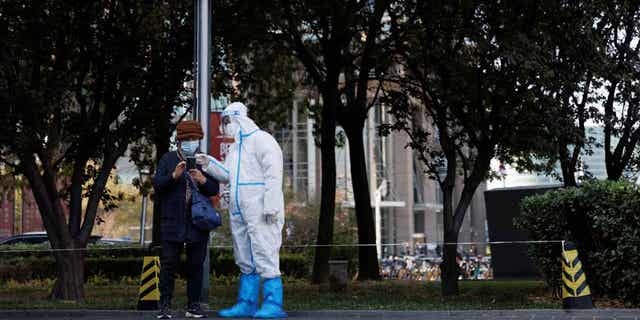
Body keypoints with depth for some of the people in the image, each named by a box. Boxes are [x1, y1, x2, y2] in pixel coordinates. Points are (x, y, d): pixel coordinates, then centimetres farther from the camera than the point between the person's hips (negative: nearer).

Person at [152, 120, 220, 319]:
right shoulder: (167, 159, 7)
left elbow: (214, 189, 4)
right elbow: (157, 184, -3)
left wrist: (203, 180, -16)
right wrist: (174, 175, -19)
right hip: (173, 222, -2)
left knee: (196, 265, 5)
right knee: (168, 264, -4)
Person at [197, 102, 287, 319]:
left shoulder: (261, 140, -7)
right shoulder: (235, 147, 21)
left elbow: (273, 175, -15)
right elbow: (228, 175, 25)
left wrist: (271, 207, -21)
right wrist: (209, 164, 10)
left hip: (260, 212, -9)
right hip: (239, 212, 9)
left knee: (264, 256, -10)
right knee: (245, 260, 12)